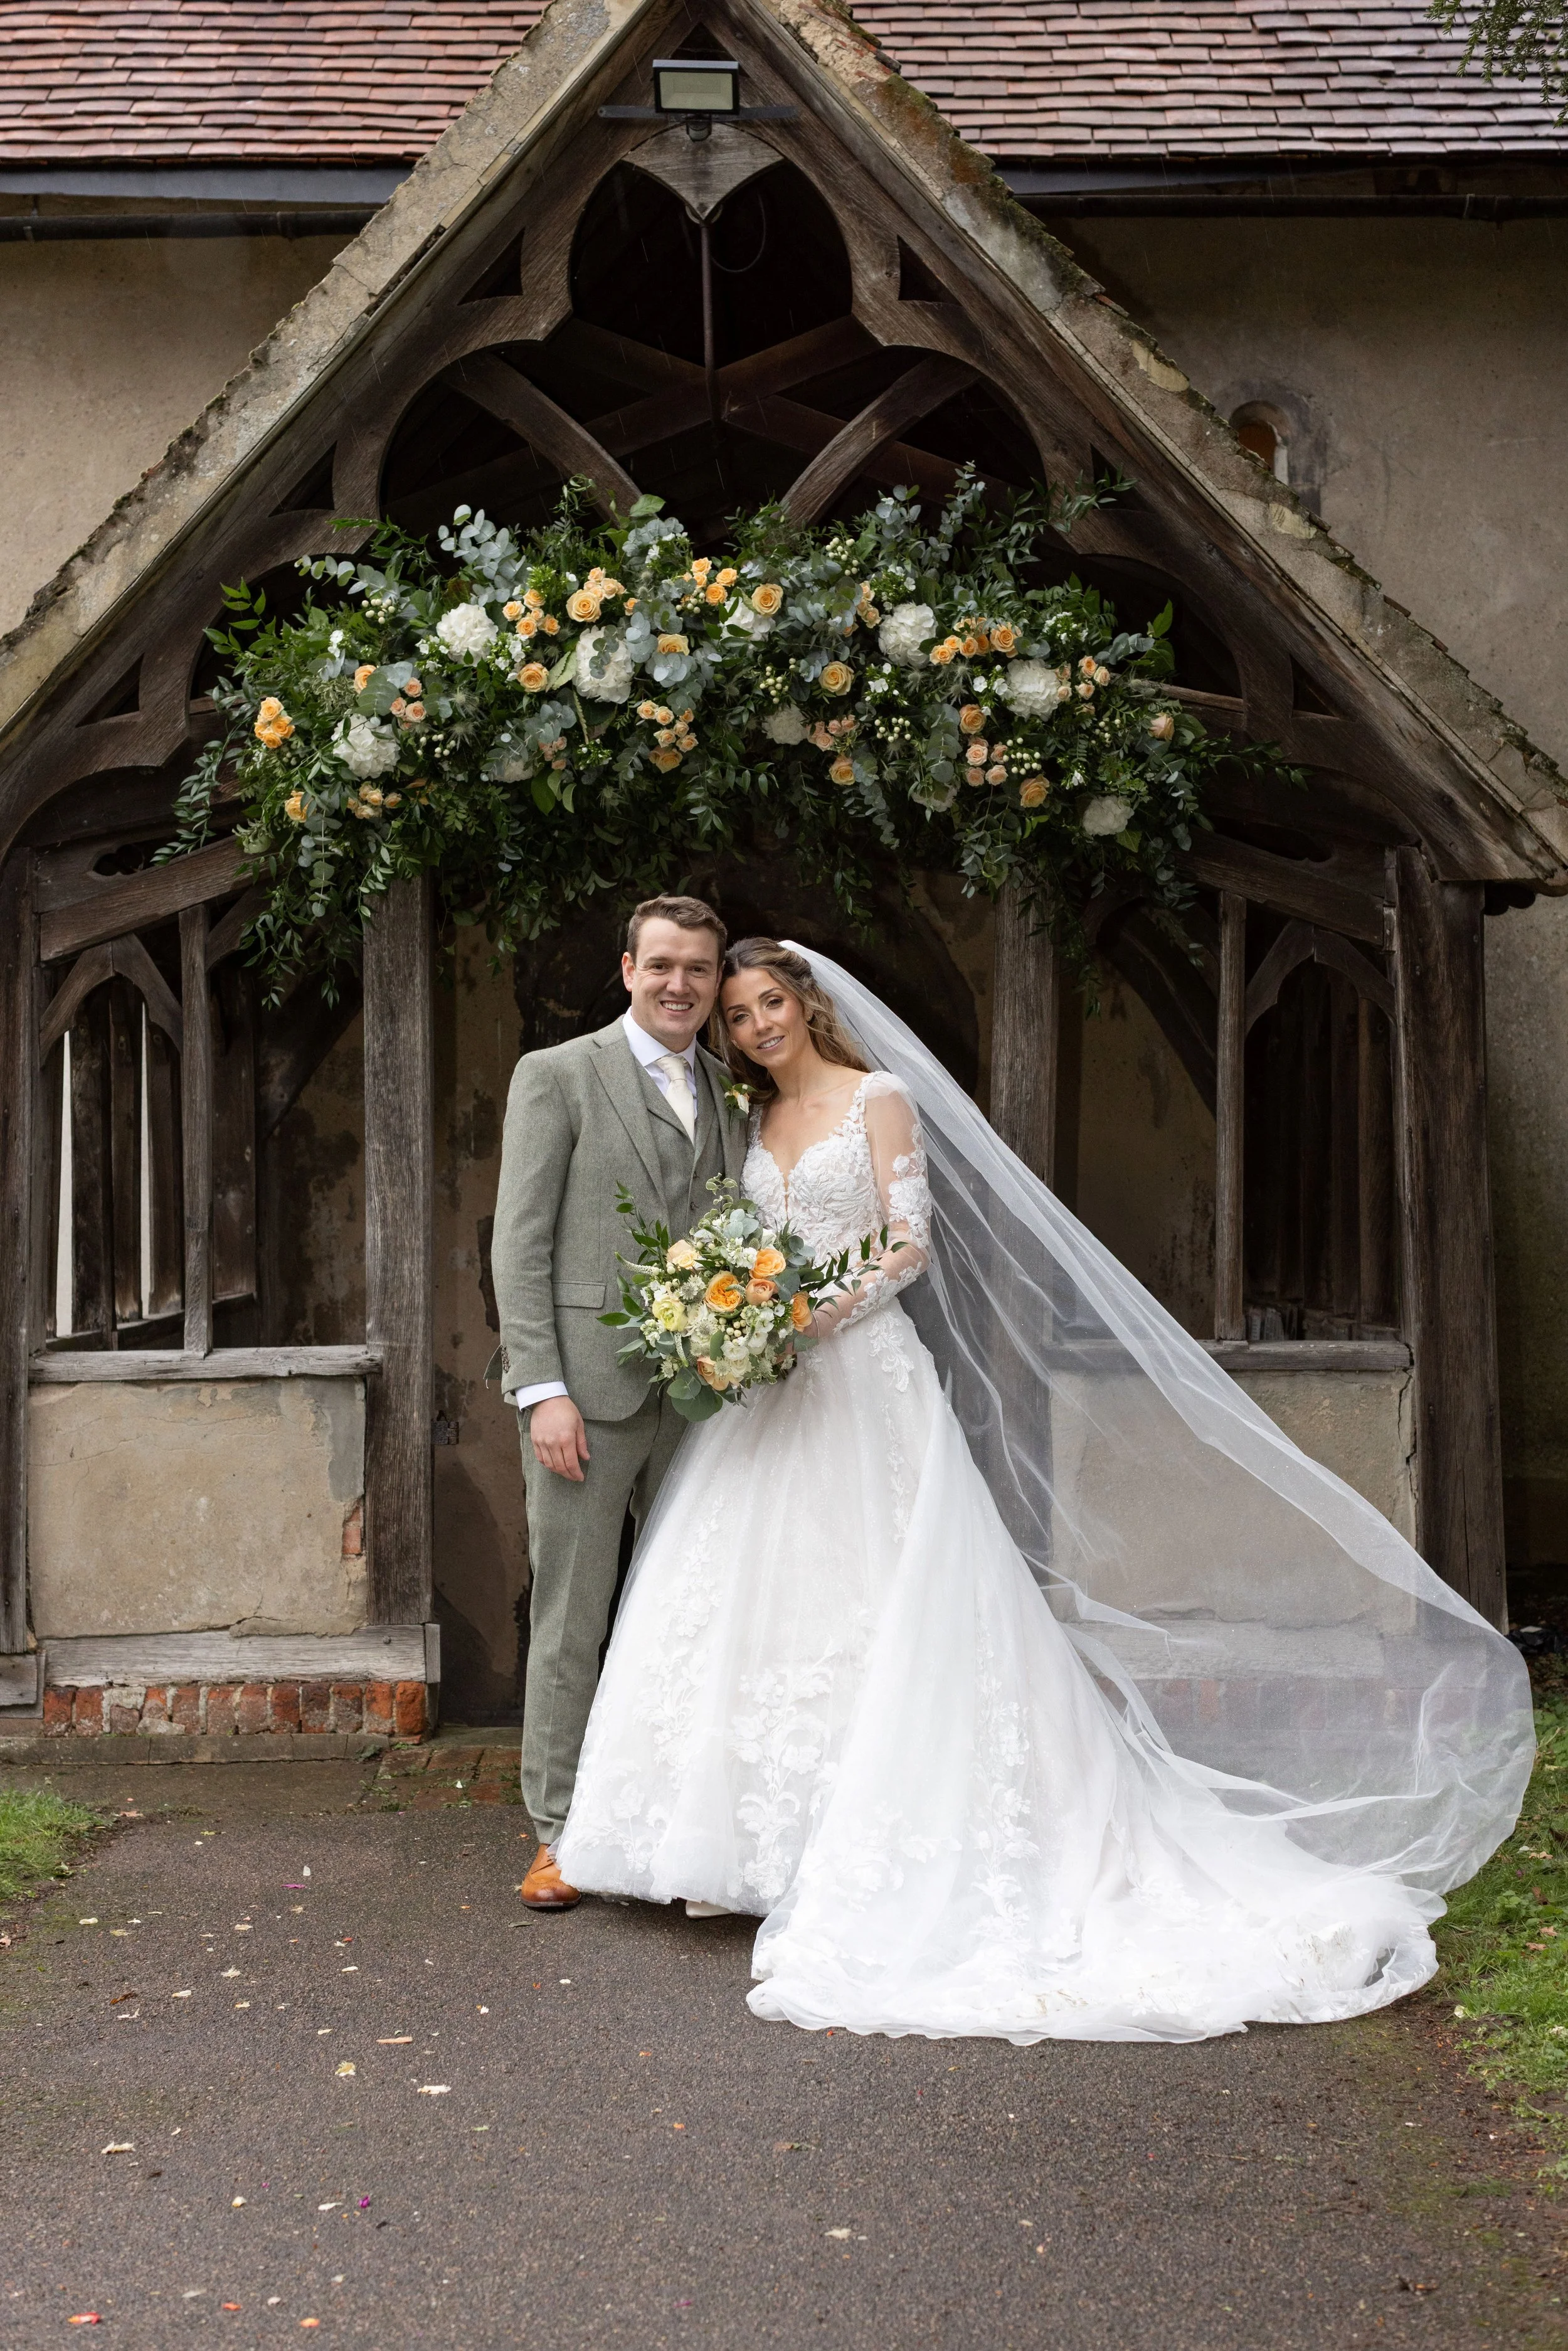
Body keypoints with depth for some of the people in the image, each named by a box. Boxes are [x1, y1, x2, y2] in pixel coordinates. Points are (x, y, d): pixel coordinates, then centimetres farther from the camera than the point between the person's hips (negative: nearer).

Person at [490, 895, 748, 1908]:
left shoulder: (733, 1093, 14)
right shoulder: (557, 1076, -1)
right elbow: (519, 1244, -5)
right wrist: (543, 1388, -13)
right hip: (590, 1389, -4)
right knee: (571, 1621, 2)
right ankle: (561, 1834, 12)